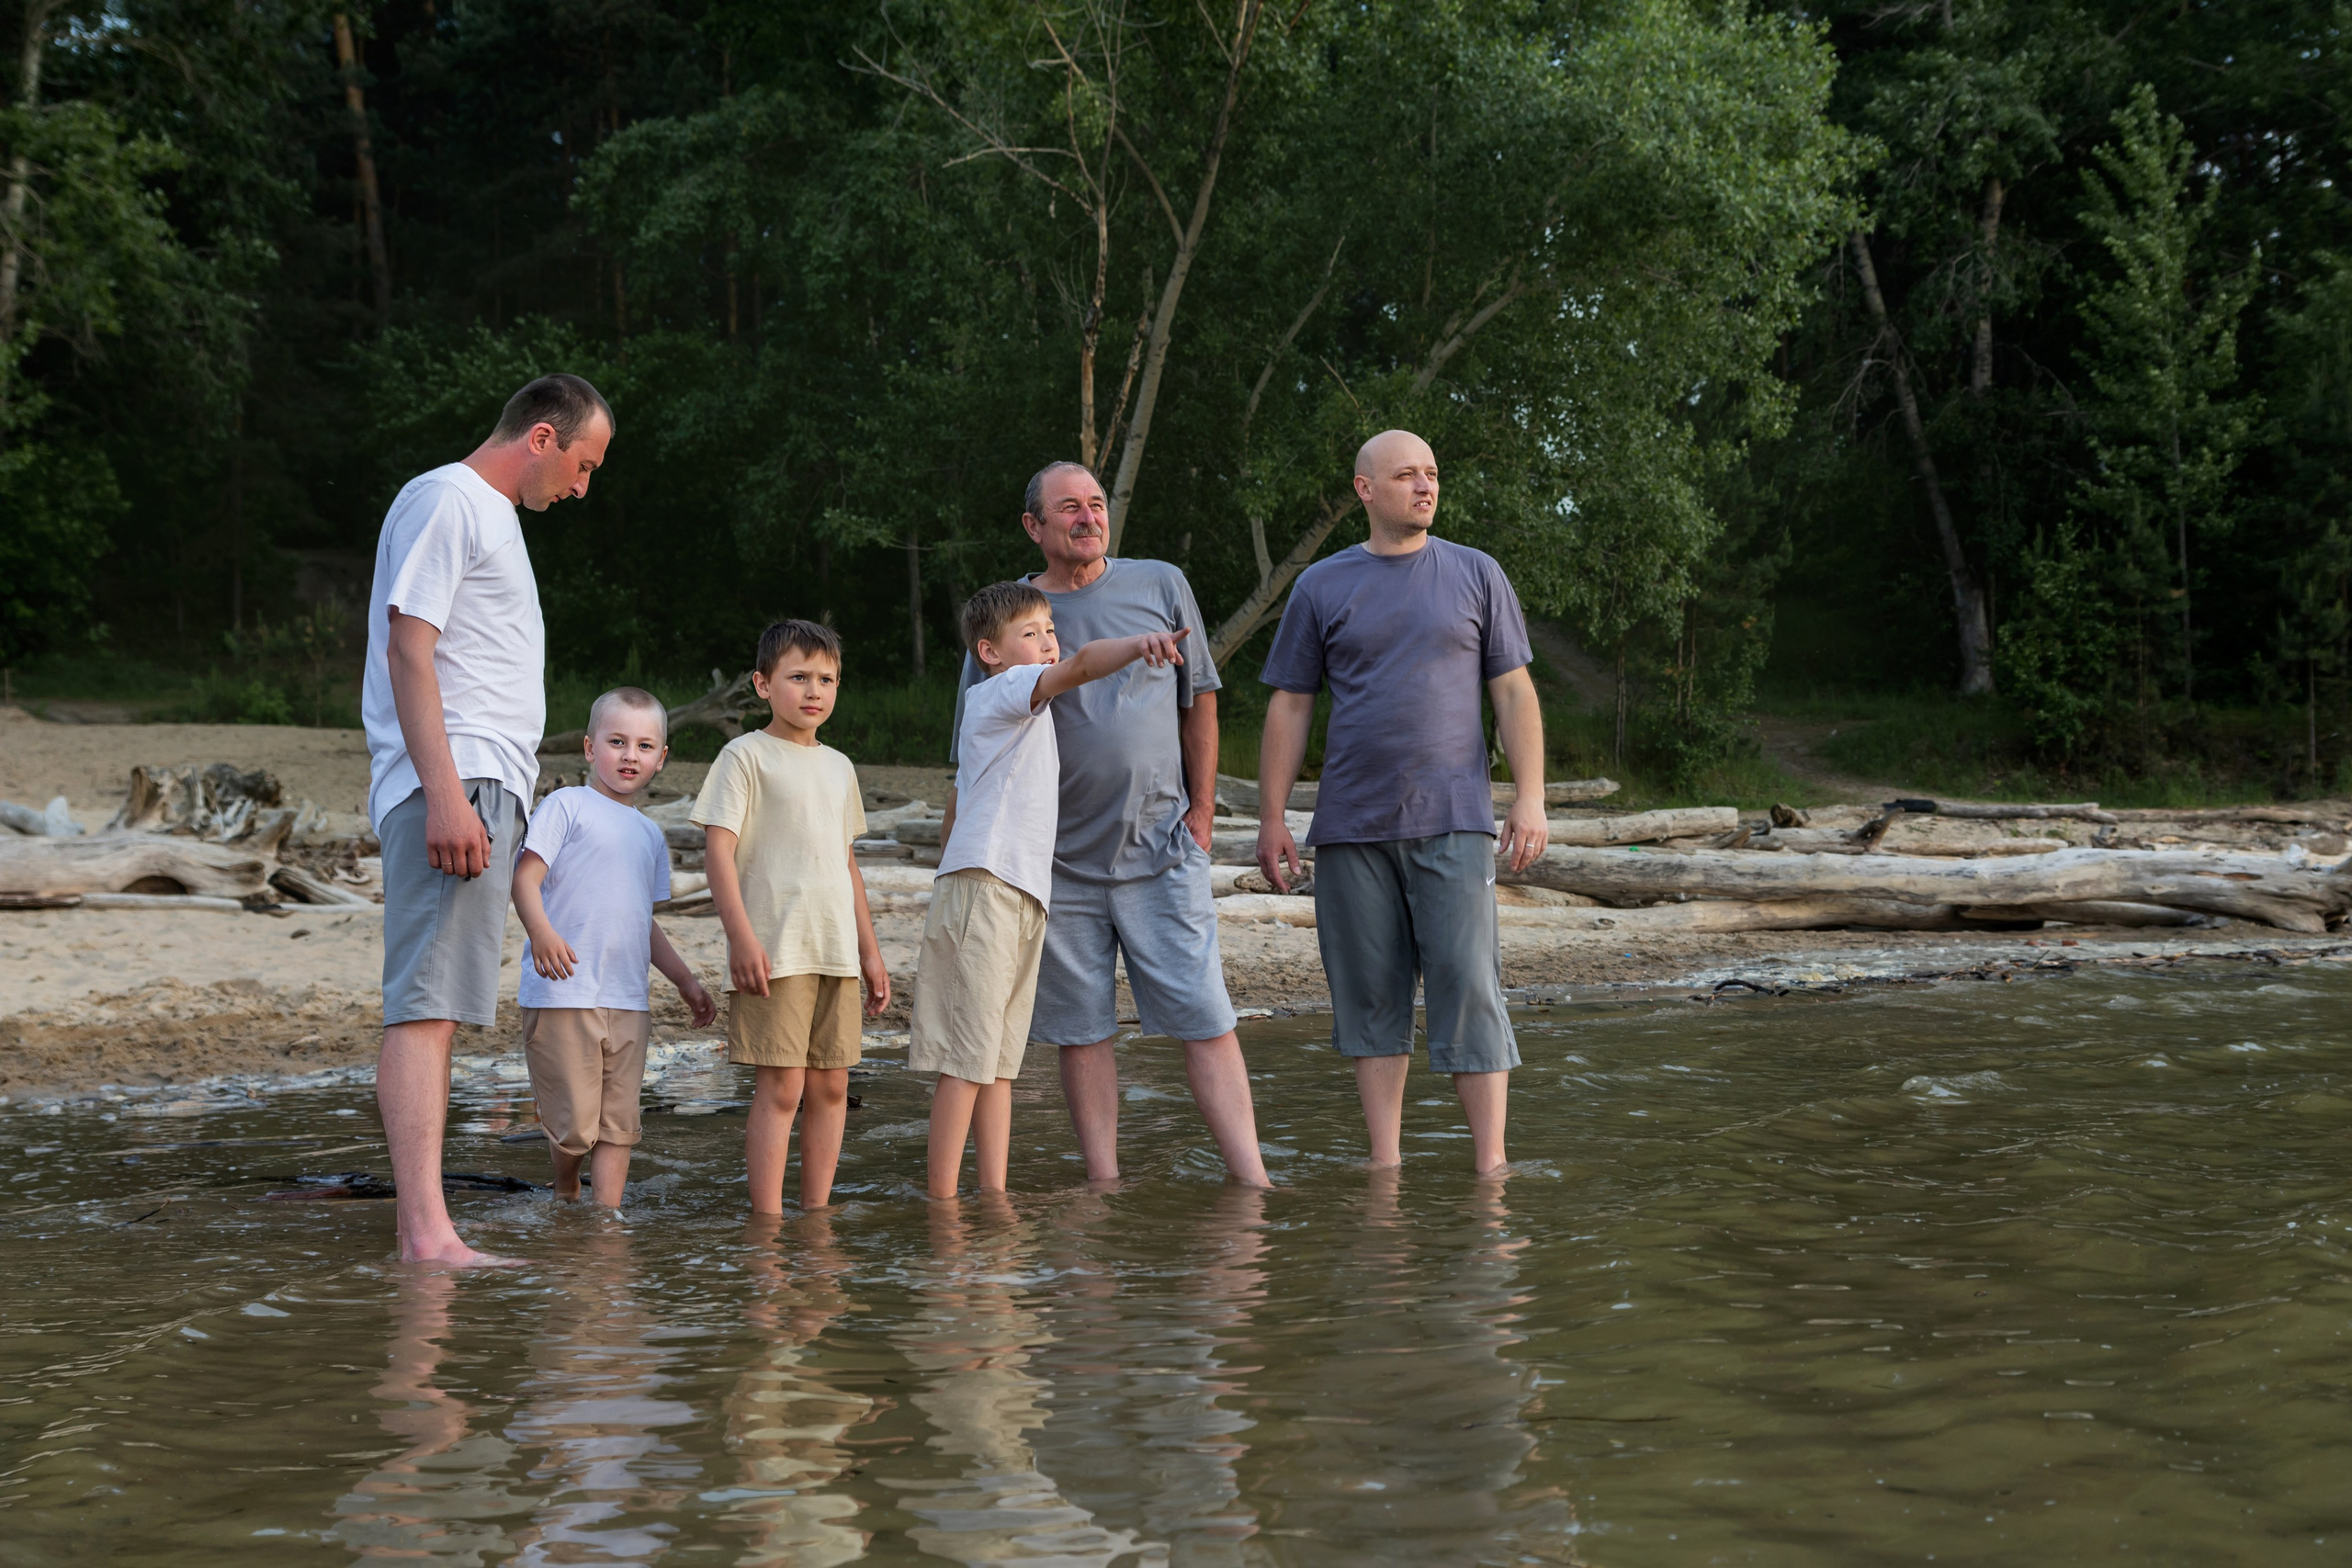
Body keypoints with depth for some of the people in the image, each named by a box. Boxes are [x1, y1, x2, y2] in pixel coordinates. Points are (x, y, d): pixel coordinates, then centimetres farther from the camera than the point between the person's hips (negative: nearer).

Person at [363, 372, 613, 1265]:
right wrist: (444, 792, -23)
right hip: (452, 788, -10)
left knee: (440, 1007, 6)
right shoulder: (444, 500, -5)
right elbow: (409, 648, -15)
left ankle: (421, 1237, 5)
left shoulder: (493, 516, 26)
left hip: (485, 791, 10)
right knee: (425, 1004, -16)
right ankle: (427, 1233, -23)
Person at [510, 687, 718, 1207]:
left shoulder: (650, 835, 20)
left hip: (627, 1002, 6)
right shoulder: (567, 806, -1)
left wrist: (686, 982, 27)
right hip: (563, 994, -6)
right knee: (574, 1123, -3)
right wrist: (542, 932, -29)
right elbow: (525, 877, -11)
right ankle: (564, 1200, 22)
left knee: (619, 1123, 3)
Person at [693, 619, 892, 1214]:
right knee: (781, 1087, -8)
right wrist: (742, 938, -17)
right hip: (774, 952, -6)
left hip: (837, 952, 6)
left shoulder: (838, 767, 18)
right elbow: (718, 850, -9)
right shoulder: (746, 756, -2)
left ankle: (817, 1212, 14)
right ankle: (767, 1222, -4)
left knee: (830, 1086, 6)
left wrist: (869, 951, 21)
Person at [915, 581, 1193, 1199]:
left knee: (1000, 1058, 10)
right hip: (984, 887, -10)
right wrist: (1139, 643, -42)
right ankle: (941, 1201, -11)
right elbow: (1081, 665, -26)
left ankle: (994, 1194, 13)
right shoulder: (1003, 691, -5)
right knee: (968, 1055, -11)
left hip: (1023, 895, 10)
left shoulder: (1022, 709, 23)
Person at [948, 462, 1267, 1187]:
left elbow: (1200, 701, 13)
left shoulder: (1161, 586, 6)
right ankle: (1105, 1188, 11)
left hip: (1161, 851, 0)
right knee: (1082, 1031, 4)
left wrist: (1201, 813, 7)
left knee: (1205, 1018, -4)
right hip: (1057, 860, 0)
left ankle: (1254, 1181, -3)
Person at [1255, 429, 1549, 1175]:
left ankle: (1490, 1165, -2)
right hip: (1351, 827, 1)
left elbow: (1513, 693, 8)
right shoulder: (1321, 588, 9)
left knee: (1468, 986, -7)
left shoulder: (1476, 575, 9)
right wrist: (1272, 819, 6)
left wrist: (1530, 798, -2)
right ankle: (1385, 1165, 10)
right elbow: (1289, 707, 10)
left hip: (1452, 820, -1)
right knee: (1370, 998, 3)